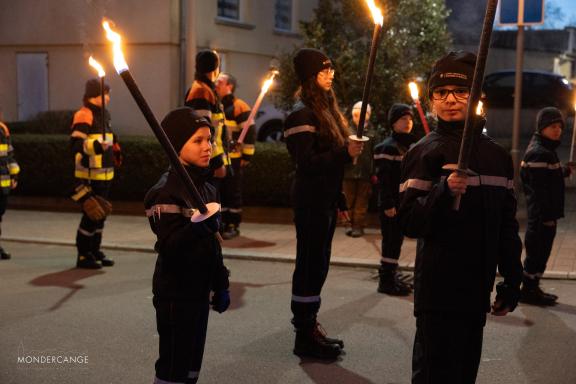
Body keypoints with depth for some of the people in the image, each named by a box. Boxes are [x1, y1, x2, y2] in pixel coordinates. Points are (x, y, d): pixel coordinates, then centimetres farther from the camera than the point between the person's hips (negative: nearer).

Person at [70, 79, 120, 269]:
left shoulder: (102, 114, 17)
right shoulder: (84, 115, -14)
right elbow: (76, 143, -24)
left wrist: (114, 150, 20)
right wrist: (95, 146, -38)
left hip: (105, 174, 10)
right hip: (90, 175, -10)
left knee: (101, 213, 15)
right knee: (91, 214, -6)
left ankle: (95, 251, 26)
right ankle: (83, 255, 3)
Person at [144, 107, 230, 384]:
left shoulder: (206, 187, 9)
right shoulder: (166, 191, -16)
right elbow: (168, 245, -25)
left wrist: (221, 285, 17)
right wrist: (198, 227, -41)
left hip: (199, 288, 8)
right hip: (175, 291, -8)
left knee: (192, 361, 16)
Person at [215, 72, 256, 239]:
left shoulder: (239, 106, -7)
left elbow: (249, 132, -10)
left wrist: (247, 156, -12)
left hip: (234, 159, -6)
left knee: (233, 192, 0)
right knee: (220, 191, 10)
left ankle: (233, 226, 7)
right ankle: (222, 223, 20)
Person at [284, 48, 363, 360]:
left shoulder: (326, 108, 15)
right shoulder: (302, 114, -13)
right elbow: (307, 162, -19)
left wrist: (339, 198, 17)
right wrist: (346, 153, -25)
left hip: (326, 200, 9)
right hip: (310, 202, -9)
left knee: (317, 264, 14)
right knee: (310, 265, -3)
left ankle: (309, 326, 24)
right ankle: (305, 336, 6)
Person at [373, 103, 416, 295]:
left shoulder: (409, 144, 15)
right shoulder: (388, 146, -12)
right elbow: (383, 178, -17)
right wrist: (388, 204, -21)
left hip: (403, 202, 8)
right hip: (392, 203, -8)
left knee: (396, 240, 13)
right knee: (391, 240, -4)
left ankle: (391, 275, 23)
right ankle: (386, 281, 3)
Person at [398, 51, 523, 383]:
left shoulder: (498, 155, 11)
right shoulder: (426, 152, -5)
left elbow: (507, 224, 15)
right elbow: (409, 222, -12)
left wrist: (512, 281, 14)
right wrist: (444, 191, -27)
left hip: (478, 289, 5)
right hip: (440, 289, -5)